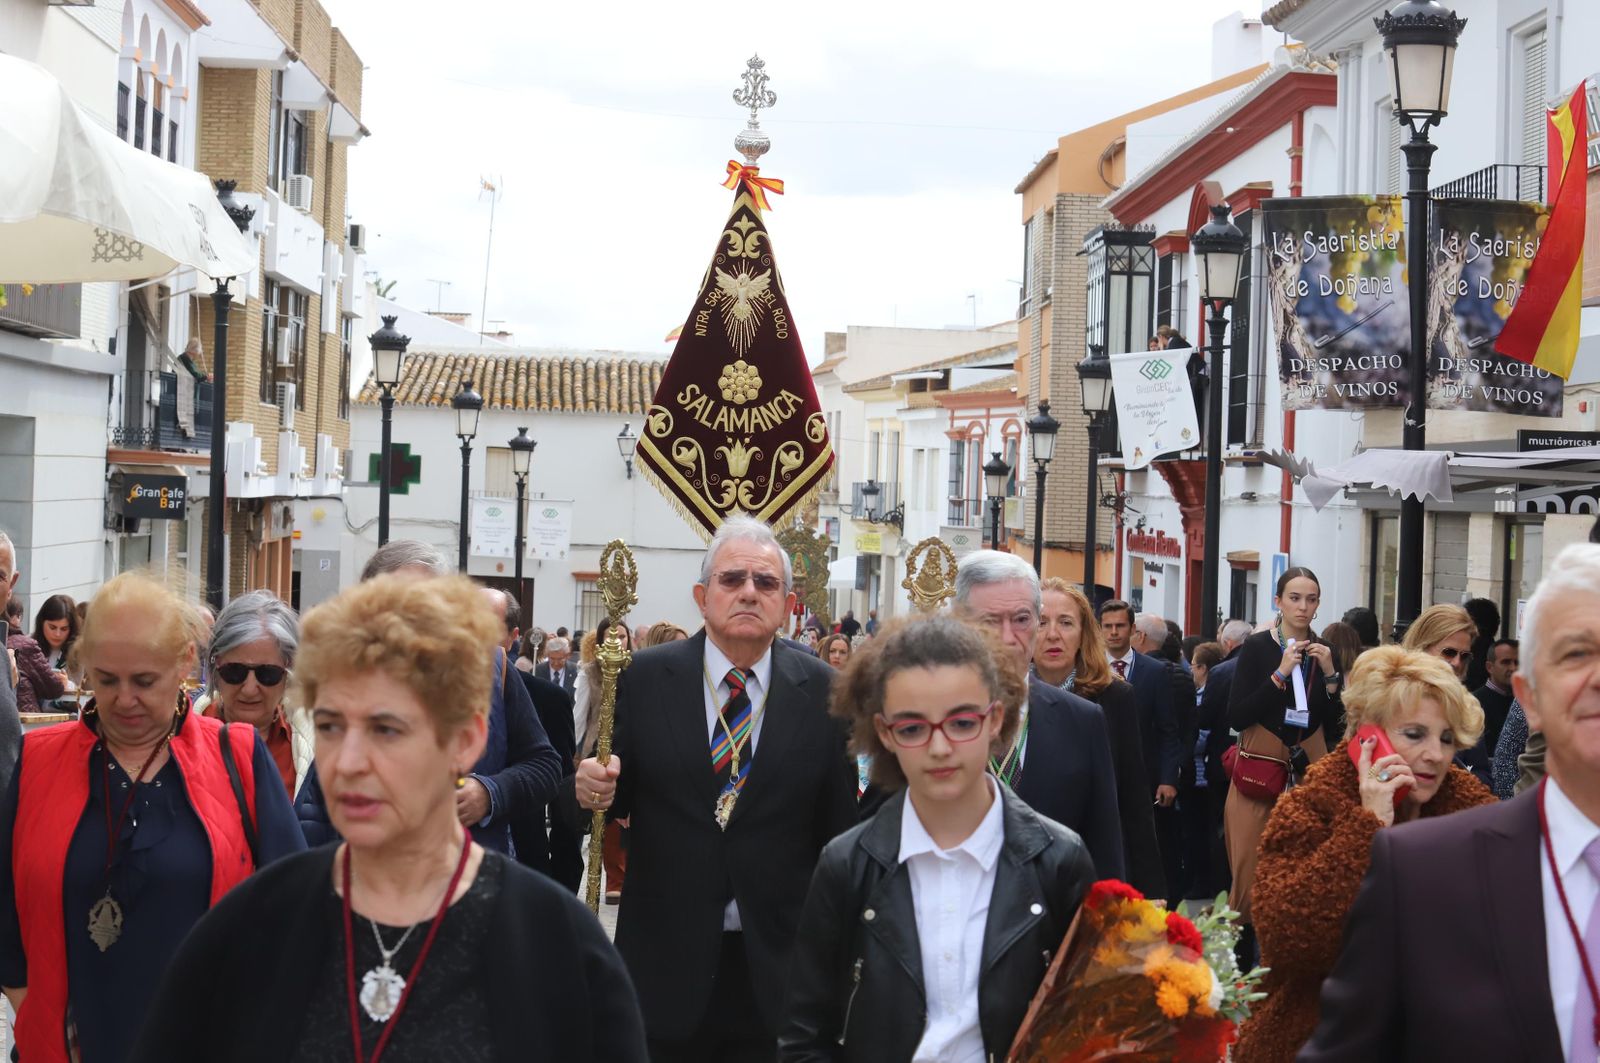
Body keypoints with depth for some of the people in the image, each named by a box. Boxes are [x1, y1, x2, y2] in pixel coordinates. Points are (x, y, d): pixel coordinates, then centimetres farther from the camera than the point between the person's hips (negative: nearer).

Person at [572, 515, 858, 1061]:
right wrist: (591, 788, -18)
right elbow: (618, 793, 4)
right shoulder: (645, 677, -1)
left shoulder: (824, 692, -1)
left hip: (779, 966, 0)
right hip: (666, 960, 0)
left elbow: (838, 825, 0)